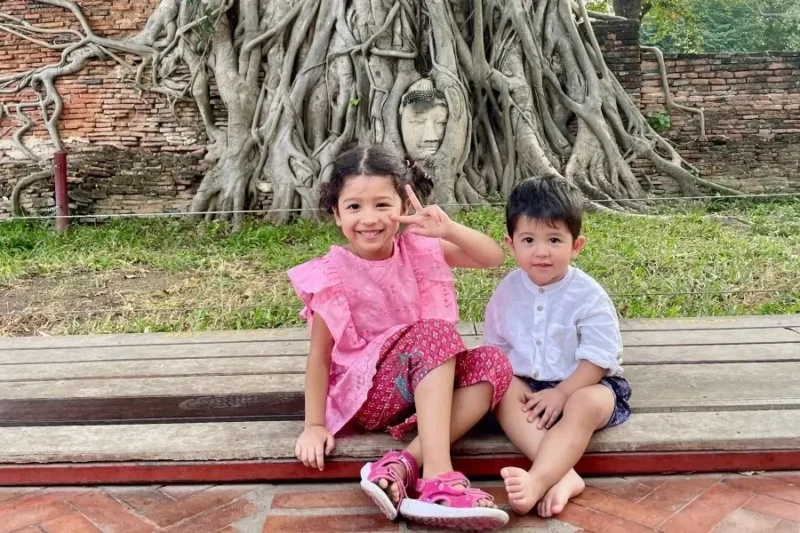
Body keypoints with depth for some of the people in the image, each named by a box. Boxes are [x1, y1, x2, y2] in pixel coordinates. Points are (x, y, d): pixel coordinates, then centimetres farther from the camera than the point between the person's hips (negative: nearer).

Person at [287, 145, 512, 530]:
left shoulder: (418, 249, -2)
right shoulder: (333, 275, -13)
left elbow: (494, 257, -7)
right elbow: (320, 353, -9)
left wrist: (448, 230, -25)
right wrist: (315, 425, -10)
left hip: (426, 381, 5)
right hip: (366, 394, -5)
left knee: (494, 363, -22)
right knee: (434, 333, -31)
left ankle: (401, 466, -32)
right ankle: (438, 477, -37)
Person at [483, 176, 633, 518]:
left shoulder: (588, 296, -14)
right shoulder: (508, 290, -2)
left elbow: (598, 358, -15)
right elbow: (495, 346, 5)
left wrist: (561, 393, -22)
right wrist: (512, 380, -11)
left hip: (583, 384, -3)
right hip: (528, 384, 4)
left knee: (585, 404, -35)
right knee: (502, 390, -26)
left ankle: (538, 480, -50)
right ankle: (563, 473, -38)